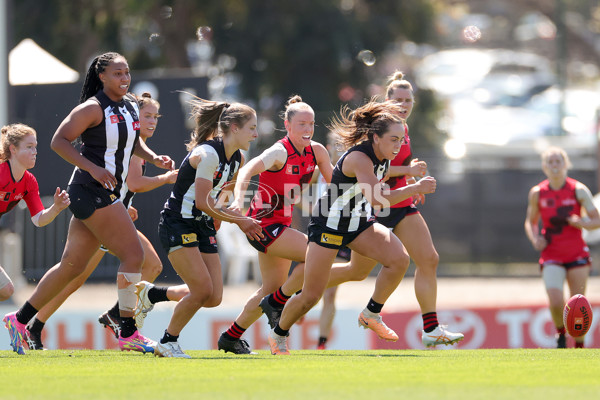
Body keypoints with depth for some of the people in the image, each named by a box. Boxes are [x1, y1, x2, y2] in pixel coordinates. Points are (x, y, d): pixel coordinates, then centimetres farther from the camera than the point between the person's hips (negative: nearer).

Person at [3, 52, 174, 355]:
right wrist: (93, 168, -25)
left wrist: (154, 158, 8)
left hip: (107, 193, 9)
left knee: (72, 266, 11)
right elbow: (59, 141, -15)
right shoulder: (93, 108, -13)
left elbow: (133, 142, 28)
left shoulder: (131, 107, 12)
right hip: (91, 192, -9)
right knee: (133, 254, -13)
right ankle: (128, 334, -8)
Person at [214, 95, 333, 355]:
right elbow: (247, 171, -34)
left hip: (281, 225, 8)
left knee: (272, 289, 14)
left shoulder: (316, 151, 0)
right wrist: (239, 199, -51)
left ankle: (231, 337, 25)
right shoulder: (280, 152, -21)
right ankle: (276, 304, -9)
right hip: (264, 223, -8)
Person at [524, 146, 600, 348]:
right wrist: (535, 239, -5)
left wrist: (581, 223, -20)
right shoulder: (537, 193, 1)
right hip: (551, 255, 0)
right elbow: (530, 222, 15)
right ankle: (560, 333, 12)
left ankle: (579, 345, 19)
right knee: (555, 302, -18)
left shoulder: (578, 190, -3)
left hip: (577, 254, 0)